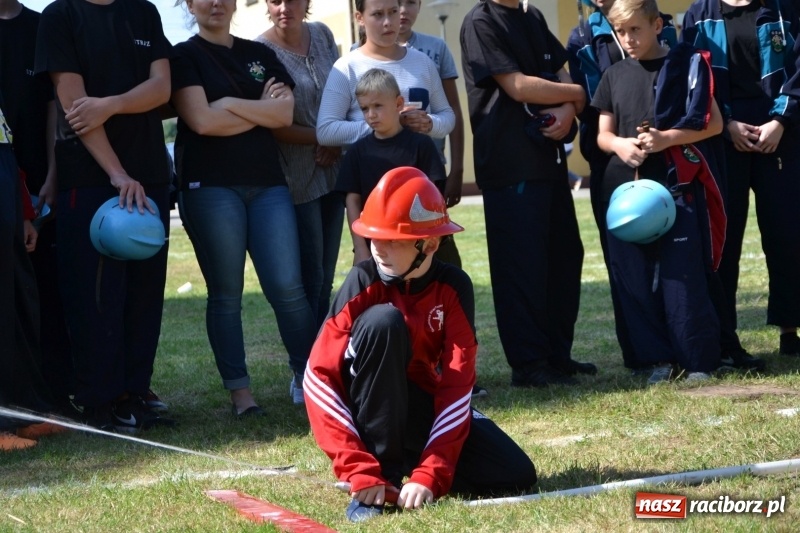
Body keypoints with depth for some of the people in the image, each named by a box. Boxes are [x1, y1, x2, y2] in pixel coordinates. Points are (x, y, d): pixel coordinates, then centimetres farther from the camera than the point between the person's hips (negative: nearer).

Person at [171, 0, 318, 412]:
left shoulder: (260, 55, 15)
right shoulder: (185, 57, 3)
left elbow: (285, 113, 1)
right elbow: (203, 121, -11)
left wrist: (230, 103, -7)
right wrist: (261, 109, -2)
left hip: (267, 183, 3)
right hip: (211, 186, -3)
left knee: (288, 286, -5)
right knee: (226, 293, -1)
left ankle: (307, 377, 6)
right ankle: (239, 392, 4)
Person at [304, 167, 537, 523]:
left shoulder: (453, 287, -12)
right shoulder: (364, 282, -17)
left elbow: (457, 383, -17)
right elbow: (320, 375, -23)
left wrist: (429, 475, -29)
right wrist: (360, 471, -31)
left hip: (427, 408, 3)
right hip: (371, 410, -3)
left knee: (516, 477, -19)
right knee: (383, 320, -31)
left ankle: (409, 462, 5)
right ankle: (380, 471, -26)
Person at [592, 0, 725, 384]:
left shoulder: (686, 64, 2)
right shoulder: (614, 76, 13)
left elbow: (713, 123, -1)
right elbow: (603, 135, 16)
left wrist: (667, 139, -15)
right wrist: (619, 145, -8)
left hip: (676, 183, -4)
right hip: (625, 186, 4)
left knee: (683, 276, -7)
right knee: (635, 279, 3)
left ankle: (699, 362, 0)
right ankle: (658, 359, 12)